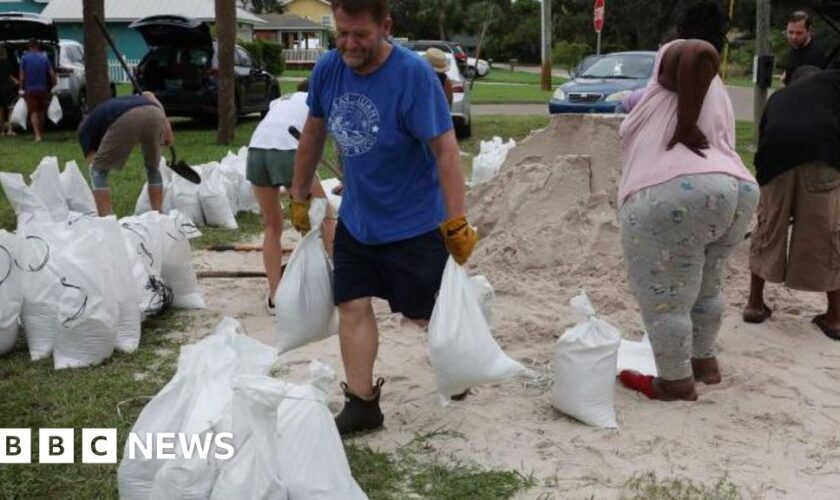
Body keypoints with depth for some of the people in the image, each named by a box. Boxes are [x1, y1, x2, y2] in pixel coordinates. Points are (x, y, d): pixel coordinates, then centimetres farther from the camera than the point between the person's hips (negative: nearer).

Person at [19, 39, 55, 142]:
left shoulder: (25, 58, -3)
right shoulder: (44, 58, 1)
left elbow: (22, 75, -2)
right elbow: (52, 73, -1)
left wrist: (22, 88, 6)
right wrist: (54, 85, 9)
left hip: (30, 89, -2)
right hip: (42, 89, 3)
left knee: (33, 112, -5)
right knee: (41, 112, 16)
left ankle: (37, 135, -18)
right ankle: (41, 133, 26)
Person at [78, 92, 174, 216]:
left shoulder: (86, 127, 35)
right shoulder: (116, 104, 46)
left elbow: (93, 166, 30)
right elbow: (148, 95, 26)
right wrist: (166, 126, 17)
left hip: (126, 120, -4)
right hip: (154, 115, 4)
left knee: (99, 172, 20)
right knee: (153, 169, 31)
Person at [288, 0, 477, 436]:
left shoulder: (413, 74, -24)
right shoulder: (327, 68, -8)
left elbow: (445, 150, -23)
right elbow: (313, 134, 7)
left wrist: (457, 224, -25)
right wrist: (299, 197, 11)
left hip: (415, 222, -5)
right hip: (355, 219, 5)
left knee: (424, 314, 8)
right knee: (352, 305, 3)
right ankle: (361, 404, 15)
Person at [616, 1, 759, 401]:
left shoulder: (675, 56, 5)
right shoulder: (716, 93, 28)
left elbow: (701, 52, -19)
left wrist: (684, 125, -15)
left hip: (673, 198, -9)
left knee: (664, 299, 5)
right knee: (704, 287, 28)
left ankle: (675, 383, 17)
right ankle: (704, 362, 41)